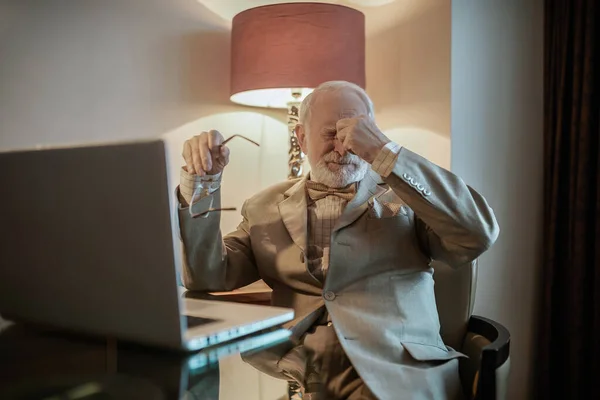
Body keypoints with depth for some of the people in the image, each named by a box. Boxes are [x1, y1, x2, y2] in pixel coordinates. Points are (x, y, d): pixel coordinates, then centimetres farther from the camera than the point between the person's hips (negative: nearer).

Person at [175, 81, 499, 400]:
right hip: (287, 374, 2)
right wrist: (201, 182, -2)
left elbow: (480, 234, -6)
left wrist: (384, 152, -10)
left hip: (391, 374, -1)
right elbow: (206, 278, 9)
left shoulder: (406, 197, 11)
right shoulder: (266, 208, 17)